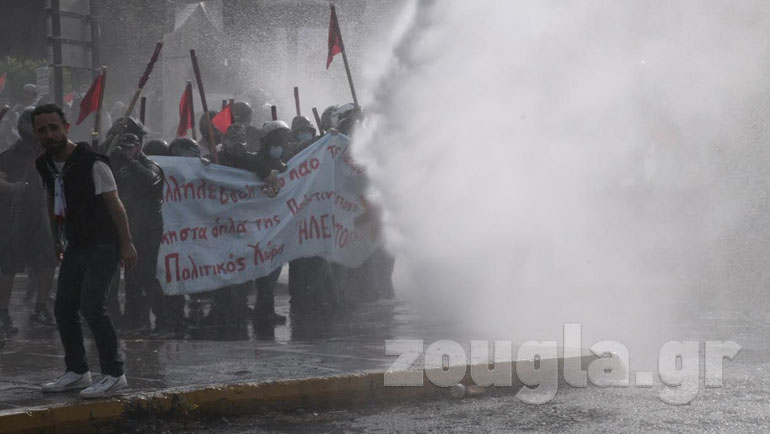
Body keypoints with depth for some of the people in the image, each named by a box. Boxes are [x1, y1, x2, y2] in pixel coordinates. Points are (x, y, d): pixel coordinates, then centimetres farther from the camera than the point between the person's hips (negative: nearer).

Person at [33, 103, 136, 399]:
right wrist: (55, 239, 22)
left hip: (103, 244, -8)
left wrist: (126, 244, -16)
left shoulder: (92, 162, -17)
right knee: (64, 308, 6)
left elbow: (114, 203, -15)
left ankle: (113, 374, -10)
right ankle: (77, 371, 20)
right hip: (76, 246, 8)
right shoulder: (45, 165, 4)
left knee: (91, 305, -18)